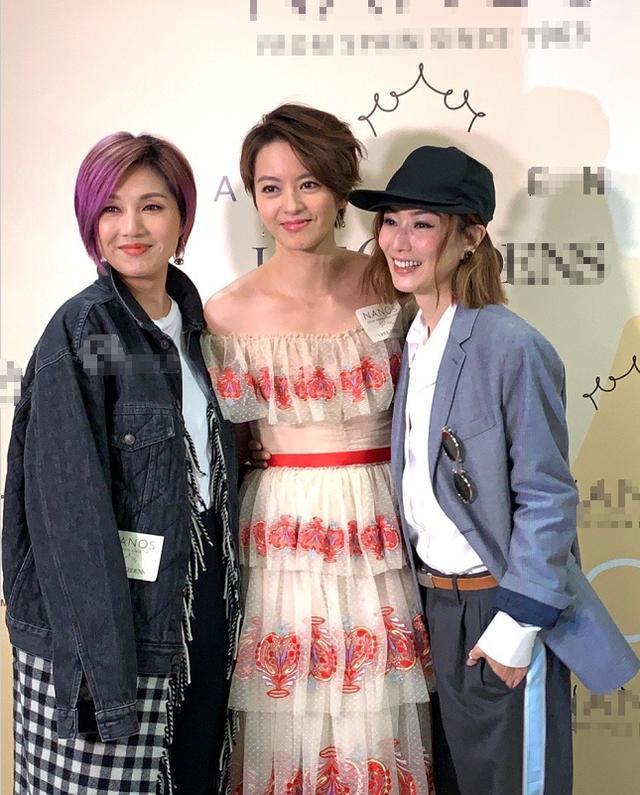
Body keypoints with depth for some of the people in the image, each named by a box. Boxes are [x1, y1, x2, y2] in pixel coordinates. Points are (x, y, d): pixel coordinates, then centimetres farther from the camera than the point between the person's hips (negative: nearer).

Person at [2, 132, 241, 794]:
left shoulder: (188, 323, 8)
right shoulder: (82, 332, -11)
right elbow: (68, 503, -15)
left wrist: (219, 594, 9)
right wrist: (100, 651, -18)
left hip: (201, 602, 7)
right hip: (115, 617, -6)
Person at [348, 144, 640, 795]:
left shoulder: (513, 348, -18)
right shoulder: (412, 342, 4)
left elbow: (546, 497, -16)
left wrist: (517, 623, -16)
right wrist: (421, 595, 9)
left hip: (502, 605, -7)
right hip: (433, 601, 7)